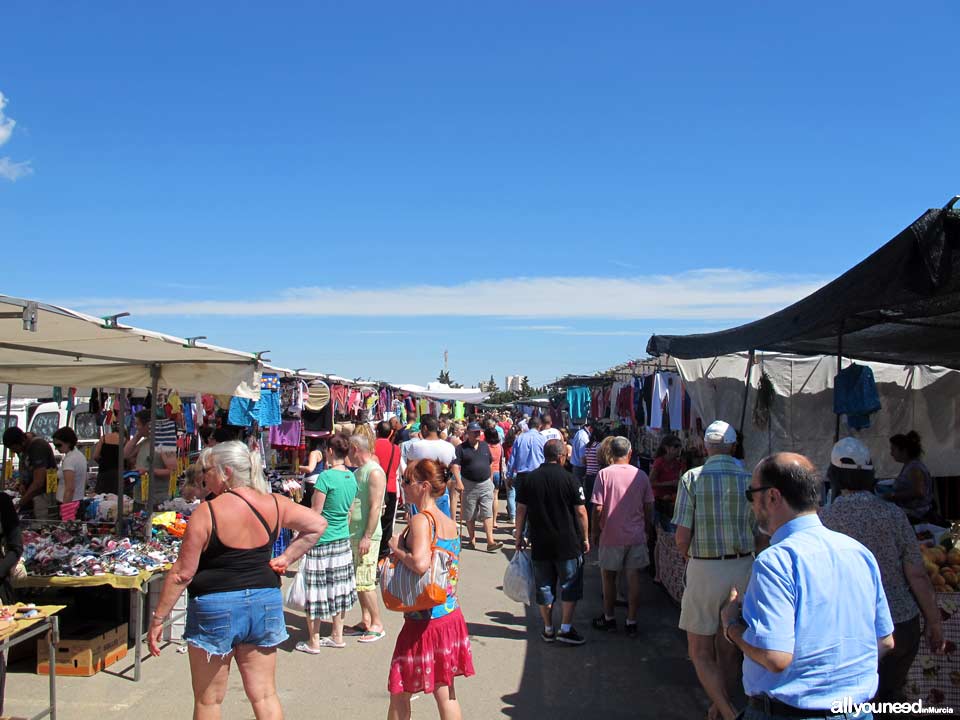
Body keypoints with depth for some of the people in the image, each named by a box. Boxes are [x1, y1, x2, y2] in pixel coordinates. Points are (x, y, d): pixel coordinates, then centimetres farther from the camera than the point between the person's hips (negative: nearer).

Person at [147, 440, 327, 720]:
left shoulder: (207, 513, -14)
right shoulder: (274, 505, -1)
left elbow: (182, 573, -11)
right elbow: (318, 523, 7)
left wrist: (158, 618, -2)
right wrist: (286, 558, 7)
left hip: (215, 608, -4)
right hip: (265, 603, 4)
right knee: (265, 696, 13)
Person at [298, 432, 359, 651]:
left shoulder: (326, 476, -17)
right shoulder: (352, 477, 4)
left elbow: (315, 513, -15)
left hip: (321, 542, -7)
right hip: (342, 541, 7)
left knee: (315, 590, 3)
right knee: (337, 589, 15)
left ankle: (313, 642, 11)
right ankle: (337, 636, 25)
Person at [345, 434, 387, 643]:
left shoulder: (374, 472, -14)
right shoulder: (357, 471, 15)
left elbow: (375, 507, -19)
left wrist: (367, 537, -21)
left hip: (366, 536, -9)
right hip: (353, 534, 9)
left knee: (365, 582, -6)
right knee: (358, 581, 12)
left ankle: (377, 625, 4)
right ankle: (366, 621, 21)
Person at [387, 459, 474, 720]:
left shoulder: (421, 520, -18)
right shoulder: (450, 523, 6)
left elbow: (420, 563, -34)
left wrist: (397, 549, -16)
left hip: (424, 620, -8)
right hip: (451, 617, 8)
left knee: (399, 695, 10)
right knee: (446, 694, 17)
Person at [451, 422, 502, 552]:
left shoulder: (485, 446, 9)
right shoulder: (461, 448, -6)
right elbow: (455, 466, -13)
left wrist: (491, 481, 16)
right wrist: (459, 482, -23)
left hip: (486, 484, 3)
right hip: (469, 485, -2)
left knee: (487, 513, -4)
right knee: (470, 515, 8)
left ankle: (490, 542, -7)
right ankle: (472, 540, 21)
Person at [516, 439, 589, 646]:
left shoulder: (529, 479, -3)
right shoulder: (569, 479, -11)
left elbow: (521, 510, 0)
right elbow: (581, 512, -8)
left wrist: (519, 536, 11)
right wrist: (585, 538, 3)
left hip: (540, 544, 3)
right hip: (568, 543, -3)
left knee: (544, 586, 12)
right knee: (570, 584, 10)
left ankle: (548, 629, 20)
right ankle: (565, 628, 10)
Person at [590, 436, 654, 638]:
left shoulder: (604, 474, -10)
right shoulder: (641, 475, -1)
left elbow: (598, 508, -12)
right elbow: (649, 508, 4)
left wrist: (595, 531, 2)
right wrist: (648, 529, 18)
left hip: (611, 536, -2)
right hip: (636, 536, 2)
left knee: (608, 577, 13)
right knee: (633, 578, 9)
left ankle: (609, 618, 24)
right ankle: (631, 623, 14)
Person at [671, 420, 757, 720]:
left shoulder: (692, 478, -10)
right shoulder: (749, 480, -2)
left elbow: (682, 538, -11)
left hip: (705, 571, -4)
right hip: (742, 569, 4)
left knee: (700, 652, 7)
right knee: (728, 648, 19)